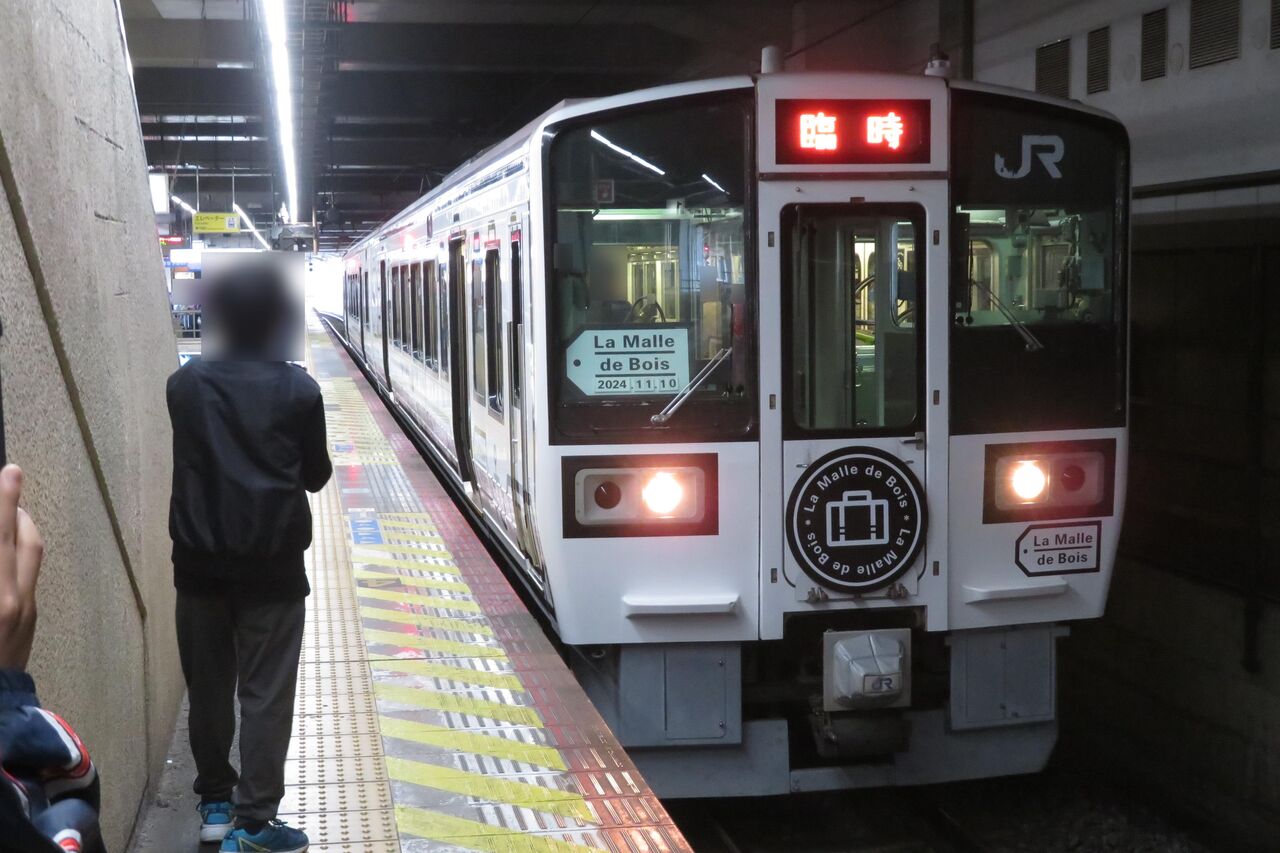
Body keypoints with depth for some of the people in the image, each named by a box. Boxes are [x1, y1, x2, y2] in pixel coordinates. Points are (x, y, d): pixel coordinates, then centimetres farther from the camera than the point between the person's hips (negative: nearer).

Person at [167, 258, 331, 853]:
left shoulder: (185, 385, 0)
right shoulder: (298, 390, -6)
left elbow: (189, 457, 12)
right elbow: (316, 475, 3)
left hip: (200, 562, 3)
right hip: (272, 564, -3)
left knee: (207, 687, 15)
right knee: (265, 694, 1)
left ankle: (215, 803, 26)